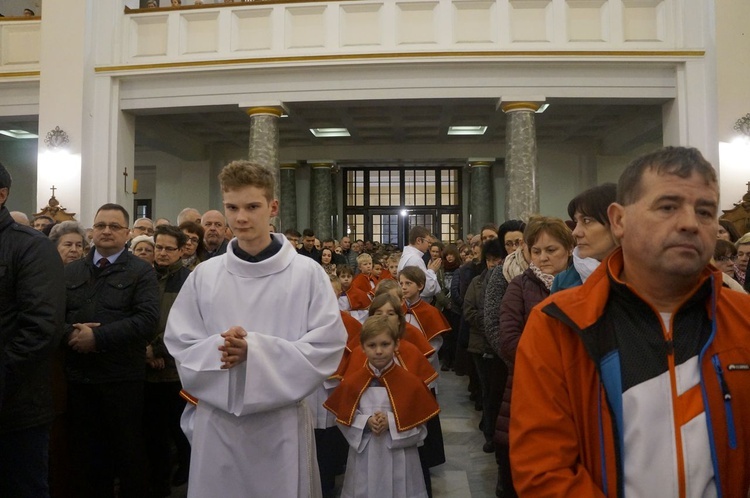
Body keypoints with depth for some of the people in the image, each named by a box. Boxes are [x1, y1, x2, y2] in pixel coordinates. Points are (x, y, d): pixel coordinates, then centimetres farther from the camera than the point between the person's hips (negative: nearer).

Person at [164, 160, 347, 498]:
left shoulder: (307, 273, -7)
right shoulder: (203, 275, 1)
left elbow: (328, 347, -9)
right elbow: (179, 346, 4)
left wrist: (256, 350, -19)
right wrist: (217, 350, -18)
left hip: (282, 423, -2)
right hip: (216, 422, 2)